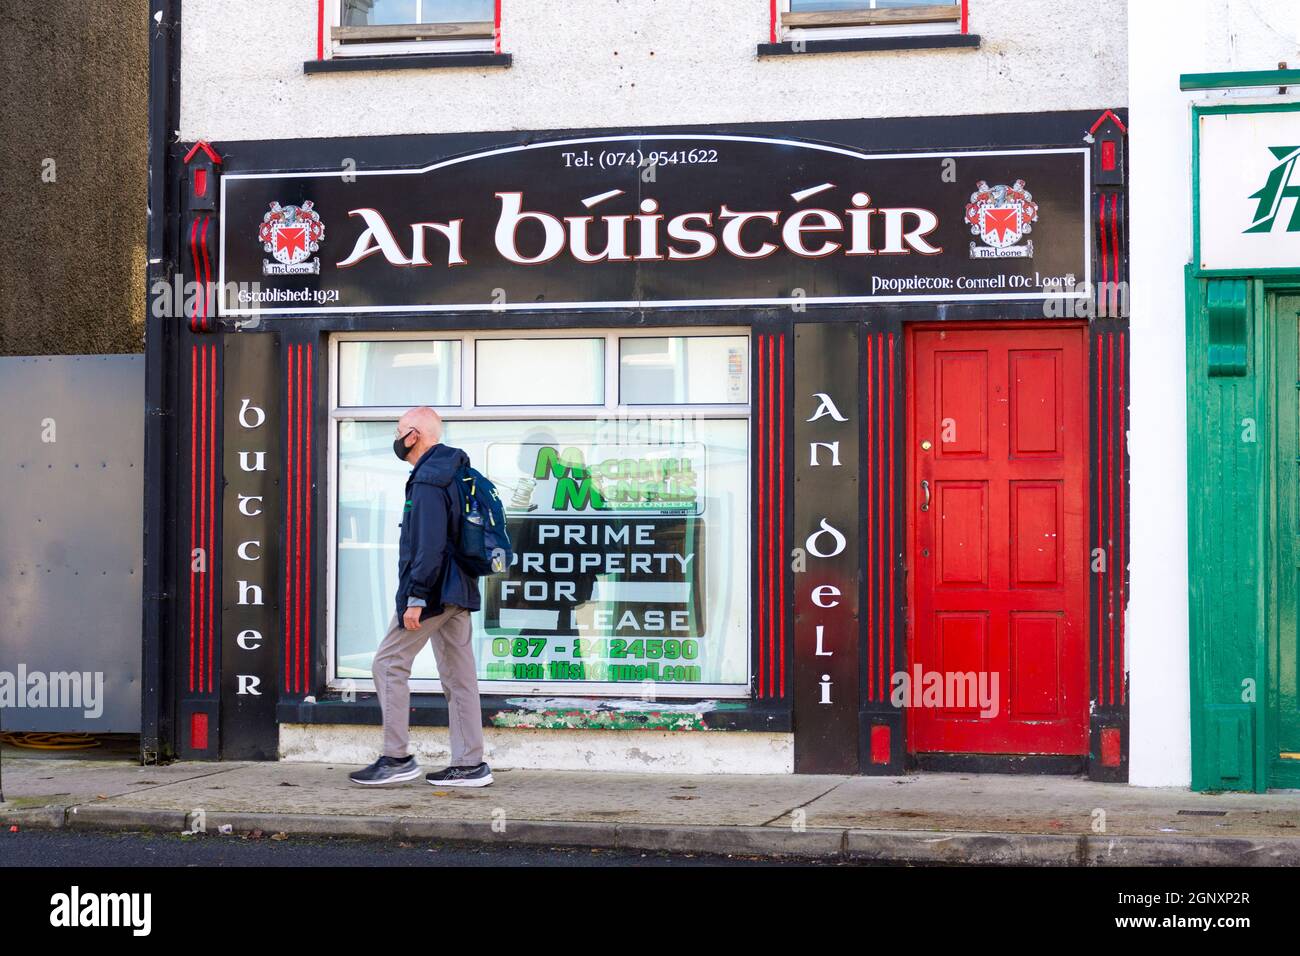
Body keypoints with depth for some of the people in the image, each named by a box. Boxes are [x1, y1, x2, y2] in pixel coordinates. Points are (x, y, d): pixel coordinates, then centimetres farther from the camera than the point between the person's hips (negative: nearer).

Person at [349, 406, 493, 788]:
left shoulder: (428, 480, -14)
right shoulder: (454, 473, 17)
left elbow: (428, 545, -22)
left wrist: (415, 597, -22)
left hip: (432, 589, -10)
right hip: (457, 591, 10)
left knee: (390, 663, -2)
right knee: (459, 674, 8)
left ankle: (397, 757, -2)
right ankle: (470, 763, 9)